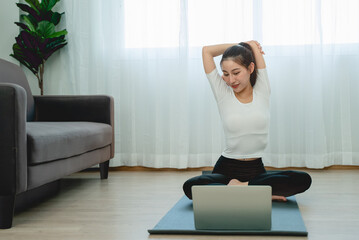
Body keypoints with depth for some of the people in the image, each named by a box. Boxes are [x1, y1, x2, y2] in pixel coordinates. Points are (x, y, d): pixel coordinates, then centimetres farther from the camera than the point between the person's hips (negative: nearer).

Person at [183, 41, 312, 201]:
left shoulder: (262, 91, 3)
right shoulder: (223, 94, 0)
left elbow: (254, 44, 4)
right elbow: (206, 50, 2)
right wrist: (238, 46, 12)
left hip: (256, 169, 1)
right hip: (227, 169, -1)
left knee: (303, 180, -24)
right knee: (190, 187, -32)